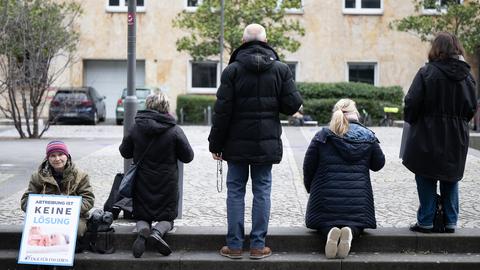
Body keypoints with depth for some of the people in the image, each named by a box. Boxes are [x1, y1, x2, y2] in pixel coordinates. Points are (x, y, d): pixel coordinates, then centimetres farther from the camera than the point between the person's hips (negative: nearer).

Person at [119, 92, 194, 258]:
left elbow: (124, 152, 8)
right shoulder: (174, 131, -11)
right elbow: (188, 156, -3)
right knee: (167, 218, 15)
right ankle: (157, 231, -18)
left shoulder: (136, 128, -6)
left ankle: (142, 230, -19)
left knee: (141, 217, 16)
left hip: (142, 184, 1)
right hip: (166, 184, -1)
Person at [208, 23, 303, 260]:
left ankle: (234, 245, 8)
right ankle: (258, 245, 9)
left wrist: (216, 143, 0)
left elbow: (222, 111, -7)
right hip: (267, 143, 1)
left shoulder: (232, 70, -6)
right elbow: (293, 105, -4)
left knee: (235, 191, 6)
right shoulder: (281, 69, 0)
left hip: (237, 143, -1)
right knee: (262, 191, 7)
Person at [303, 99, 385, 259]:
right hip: (358, 197, 1)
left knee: (324, 223, 18)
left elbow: (308, 166, 3)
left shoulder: (322, 136, 1)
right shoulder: (367, 136, 4)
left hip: (326, 196, 0)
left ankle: (329, 230, -20)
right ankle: (350, 231, -20)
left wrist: (311, 188, 19)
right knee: (356, 224, 18)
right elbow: (378, 164, 13)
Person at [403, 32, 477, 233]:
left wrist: (410, 120, 5)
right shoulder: (467, 76, 3)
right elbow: (471, 109, 8)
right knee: (451, 180, 14)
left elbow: (412, 103, -14)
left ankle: (426, 222, 9)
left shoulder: (427, 73, -13)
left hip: (428, 137, -4)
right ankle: (450, 222, 17)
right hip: (456, 140, 4)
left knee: (426, 180, 6)